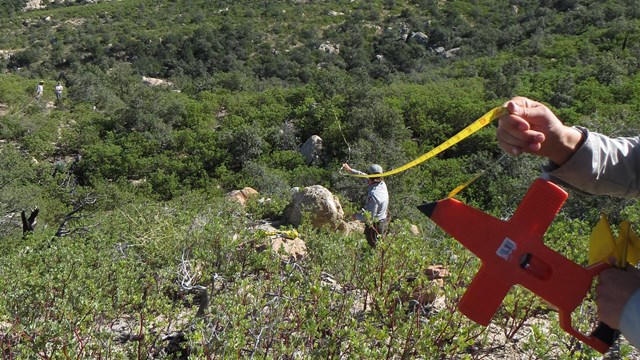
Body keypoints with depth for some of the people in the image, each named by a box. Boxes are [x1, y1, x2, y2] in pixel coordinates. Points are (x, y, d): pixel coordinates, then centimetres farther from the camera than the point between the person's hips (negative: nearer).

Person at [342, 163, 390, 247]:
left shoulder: (373, 195, -35)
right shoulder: (382, 184, -10)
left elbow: (369, 216, -29)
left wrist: (356, 216, -12)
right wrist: (350, 170, 11)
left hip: (374, 226, -8)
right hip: (383, 221, 8)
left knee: (374, 246, 12)